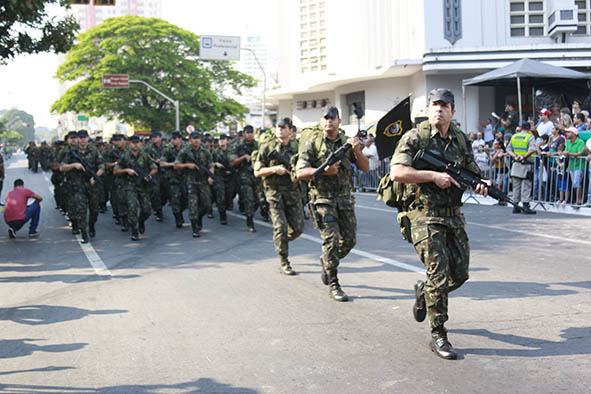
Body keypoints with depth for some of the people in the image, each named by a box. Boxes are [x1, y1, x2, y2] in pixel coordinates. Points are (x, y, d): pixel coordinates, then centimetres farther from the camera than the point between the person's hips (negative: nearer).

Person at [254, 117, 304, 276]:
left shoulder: (297, 146, 6)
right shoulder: (267, 147, -2)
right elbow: (257, 172, -2)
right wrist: (274, 169, -17)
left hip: (292, 191, 3)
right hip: (274, 192, -3)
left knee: (297, 228, 2)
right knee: (280, 227, -10)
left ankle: (280, 242, 33)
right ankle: (283, 263, 0)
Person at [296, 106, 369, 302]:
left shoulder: (347, 142, 8)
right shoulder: (312, 142, -2)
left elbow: (365, 168, 2)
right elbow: (300, 172, -8)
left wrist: (356, 150, -15)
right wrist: (323, 171, -22)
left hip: (345, 199, 4)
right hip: (323, 198, -4)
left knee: (349, 239, 4)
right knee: (331, 239, -12)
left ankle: (327, 263, 32)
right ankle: (333, 285, -4)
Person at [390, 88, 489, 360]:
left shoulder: (461, 141, 10)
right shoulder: (415, 137, -7)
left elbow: (473, 172, 21)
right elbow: (397, 172, -18)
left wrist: (481, 185, -2)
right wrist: (434, 176, -20)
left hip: (453, 216, 6)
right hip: (425, 216, -6)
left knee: (460, 273, 8)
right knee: (439, 274, -11)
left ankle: (423, 291, 38)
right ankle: (438, 336, 0)